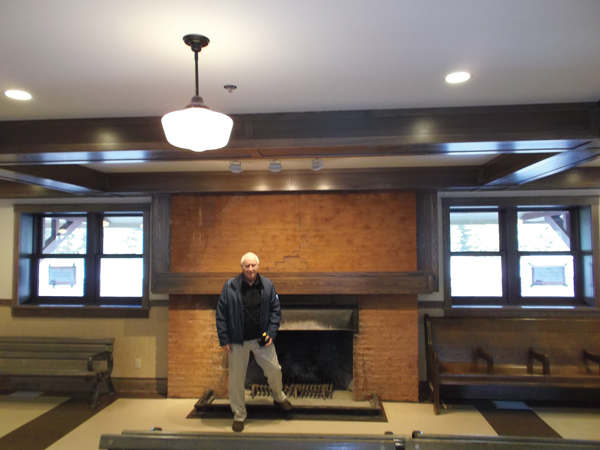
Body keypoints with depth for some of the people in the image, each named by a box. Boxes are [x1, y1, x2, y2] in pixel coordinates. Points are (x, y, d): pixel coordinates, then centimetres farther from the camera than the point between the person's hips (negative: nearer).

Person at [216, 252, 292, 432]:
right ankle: (239, 415, 30)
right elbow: (221, 314, -8)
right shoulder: (230, 286, -11)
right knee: (237, 379, 9)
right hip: (238, 341, -2)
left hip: (262, 339, 2)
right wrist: (224, 339, -9)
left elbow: (275, 310, 1)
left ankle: (279, 398, 44)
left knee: (274, 370, 13)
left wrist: (271, 332, -9)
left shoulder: (267, 285, -4)